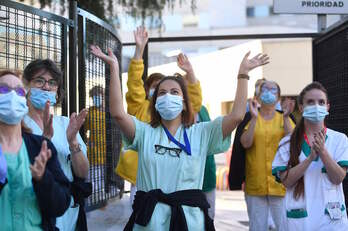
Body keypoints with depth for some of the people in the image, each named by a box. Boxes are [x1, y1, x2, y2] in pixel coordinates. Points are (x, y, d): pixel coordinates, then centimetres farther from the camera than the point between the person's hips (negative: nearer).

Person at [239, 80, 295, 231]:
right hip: (255, 184, 0)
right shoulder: (250, 119, 7)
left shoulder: (284, 119, 9)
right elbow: (245, 143, -9)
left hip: (280, 183, 0)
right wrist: (254, 118, -17)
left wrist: (285, 118, -16)